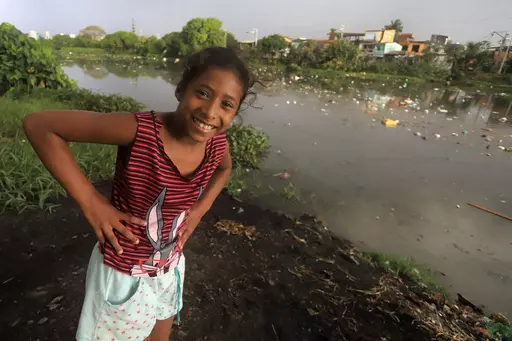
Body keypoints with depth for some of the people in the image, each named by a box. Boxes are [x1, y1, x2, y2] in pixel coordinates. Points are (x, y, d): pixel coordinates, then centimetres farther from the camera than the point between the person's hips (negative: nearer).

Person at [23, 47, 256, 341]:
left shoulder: (218, 142, -14)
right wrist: (90, 201, -24)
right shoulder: (139, 129, -31)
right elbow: (38, 124, -23)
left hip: (171, 269, 5)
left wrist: (201, 207, -3)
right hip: (123, 273, -4)